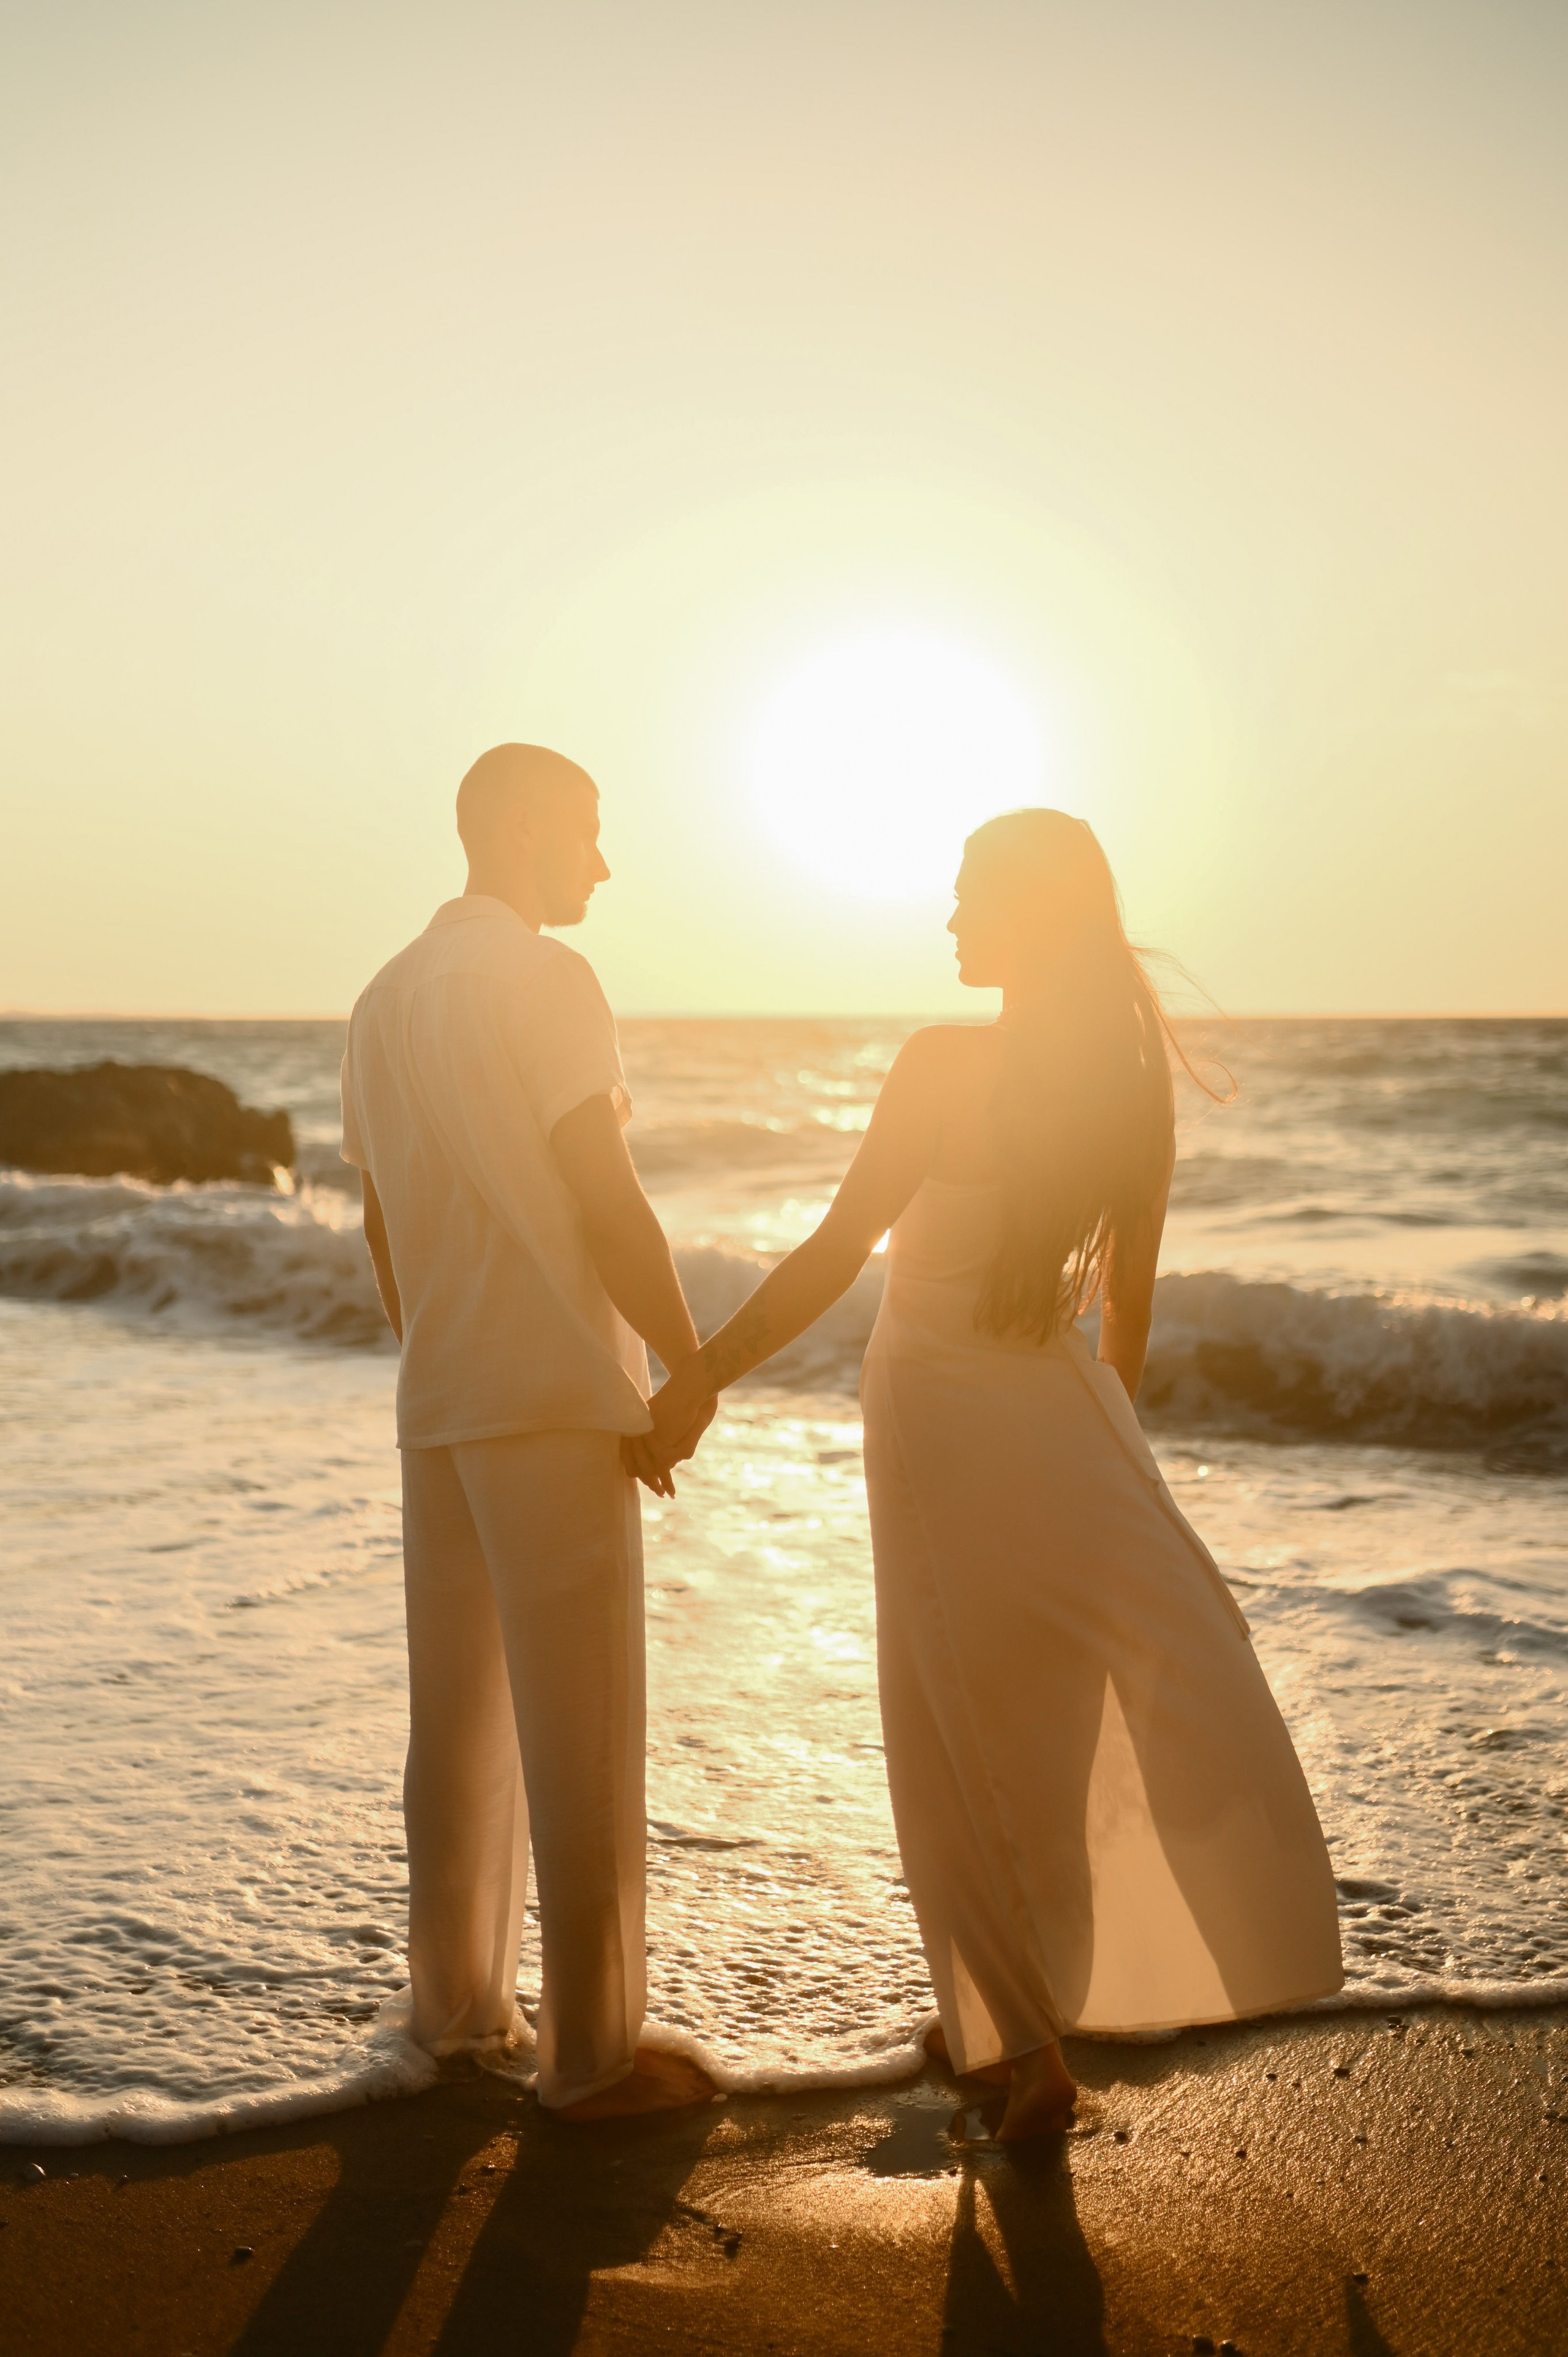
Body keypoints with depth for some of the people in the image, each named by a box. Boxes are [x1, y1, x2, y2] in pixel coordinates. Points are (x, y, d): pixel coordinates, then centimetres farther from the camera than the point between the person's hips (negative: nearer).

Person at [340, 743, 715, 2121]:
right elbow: (605, 1201, -16)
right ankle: (591, 2051, 6)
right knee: (582, 1732, -1)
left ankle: (457, 1998, 27)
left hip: (437, 1404, 8)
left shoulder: (387, 1000, 13)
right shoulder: (543, 978, -12)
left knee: (460, 1712, 16)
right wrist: (692, 1364, -8)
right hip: (556, 1399, -8)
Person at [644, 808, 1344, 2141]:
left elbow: (836, 1254, -18)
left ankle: (1020, 2039, 15)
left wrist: (703, 1377, -10)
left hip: (937, 1412, -5)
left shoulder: (949, 1063, -17)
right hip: (1060, 1411, 5)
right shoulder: (1134, 1081, 0)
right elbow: (1130, 1296, 8)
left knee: (969, 1738, 7)